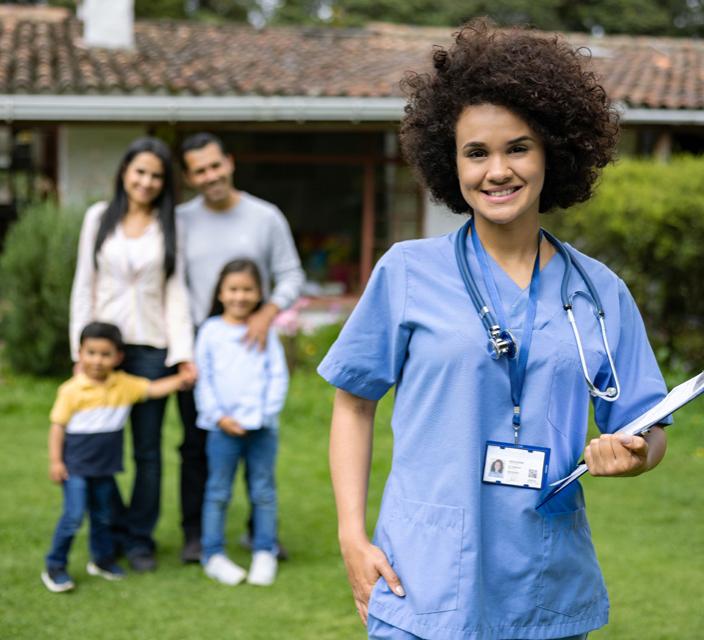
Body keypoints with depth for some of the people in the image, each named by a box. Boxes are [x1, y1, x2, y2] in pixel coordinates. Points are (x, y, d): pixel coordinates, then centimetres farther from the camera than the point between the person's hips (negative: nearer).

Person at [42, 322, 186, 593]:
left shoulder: (124, 385, -1)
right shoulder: (71, 390, -12)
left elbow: (154, 389, 0)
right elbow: (58, 426, -9)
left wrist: (182, 379, -14)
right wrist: (55, 461, -11)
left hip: (105, 467, 5)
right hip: (75, 466, -5)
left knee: (103, 516, 17)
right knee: (74, 515, -10)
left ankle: (102, 559, 35)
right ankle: (55, 567, 1)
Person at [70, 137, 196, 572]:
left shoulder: (169, 225, 5)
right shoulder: (99, 218, 5)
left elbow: (176, 290, 3)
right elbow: (83, 285, 5)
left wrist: (184, 352, -6)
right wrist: (82, 347, -1)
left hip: (151, 348, 0)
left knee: (148, 450, 5)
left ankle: (141, 539, 15)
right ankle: (115, 530, 17)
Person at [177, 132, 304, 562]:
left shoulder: (266, 217, 2)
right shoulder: (181, 221, 3)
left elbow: (291, 275, 4)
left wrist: (268, 313, -14)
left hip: (251, 348, 0)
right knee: (198, 446, 4)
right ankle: (195, 535, 13)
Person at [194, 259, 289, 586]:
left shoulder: (266, 331, 6)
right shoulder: (210, 331, 3)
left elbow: (278, 376, 4)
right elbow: (203, 378, 2)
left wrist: (265, 413, -8)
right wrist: (219, 416, -7)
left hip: (261, 426, 1)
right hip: (223, 426, -1)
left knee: (263, 491, 7)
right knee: (218, 491, 5)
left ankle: (264, 553, 16)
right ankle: (213, 554, 12)